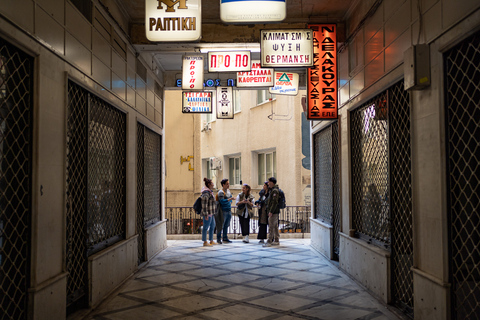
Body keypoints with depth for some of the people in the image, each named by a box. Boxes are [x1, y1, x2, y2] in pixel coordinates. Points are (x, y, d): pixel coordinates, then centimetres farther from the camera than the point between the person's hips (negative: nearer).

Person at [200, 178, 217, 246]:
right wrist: (206, 214, -24)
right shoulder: (206, 193, -19)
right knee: (206, 227, -3)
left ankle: (211, 241, 24)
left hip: (211, 213, 11)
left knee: (212, 226, 16)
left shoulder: (209, 192, 13)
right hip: (207, 213, -11)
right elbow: (204, 204, -23)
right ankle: (205, 242, 5)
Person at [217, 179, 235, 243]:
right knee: (221, 226, -4)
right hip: (223, 211, -8)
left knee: (226, 225, 13)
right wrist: (229, 199, -29)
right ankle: (218, 239, 2)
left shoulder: (228, 190, 13)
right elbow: (222, 201, -24)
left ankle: (225, 239, 21)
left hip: (229, 211, 8)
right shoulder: (221, 192, -14)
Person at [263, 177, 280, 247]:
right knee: (275, 226, 12)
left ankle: (269, 241, -8)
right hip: (274, 211, 10)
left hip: (274, 212, -10)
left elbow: (275, 202, -22)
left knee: (271, 227, -9)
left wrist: (271, 211, -22)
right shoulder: (272, 190, 16)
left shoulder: (275, 190, -16)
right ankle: (276, 241, 17)